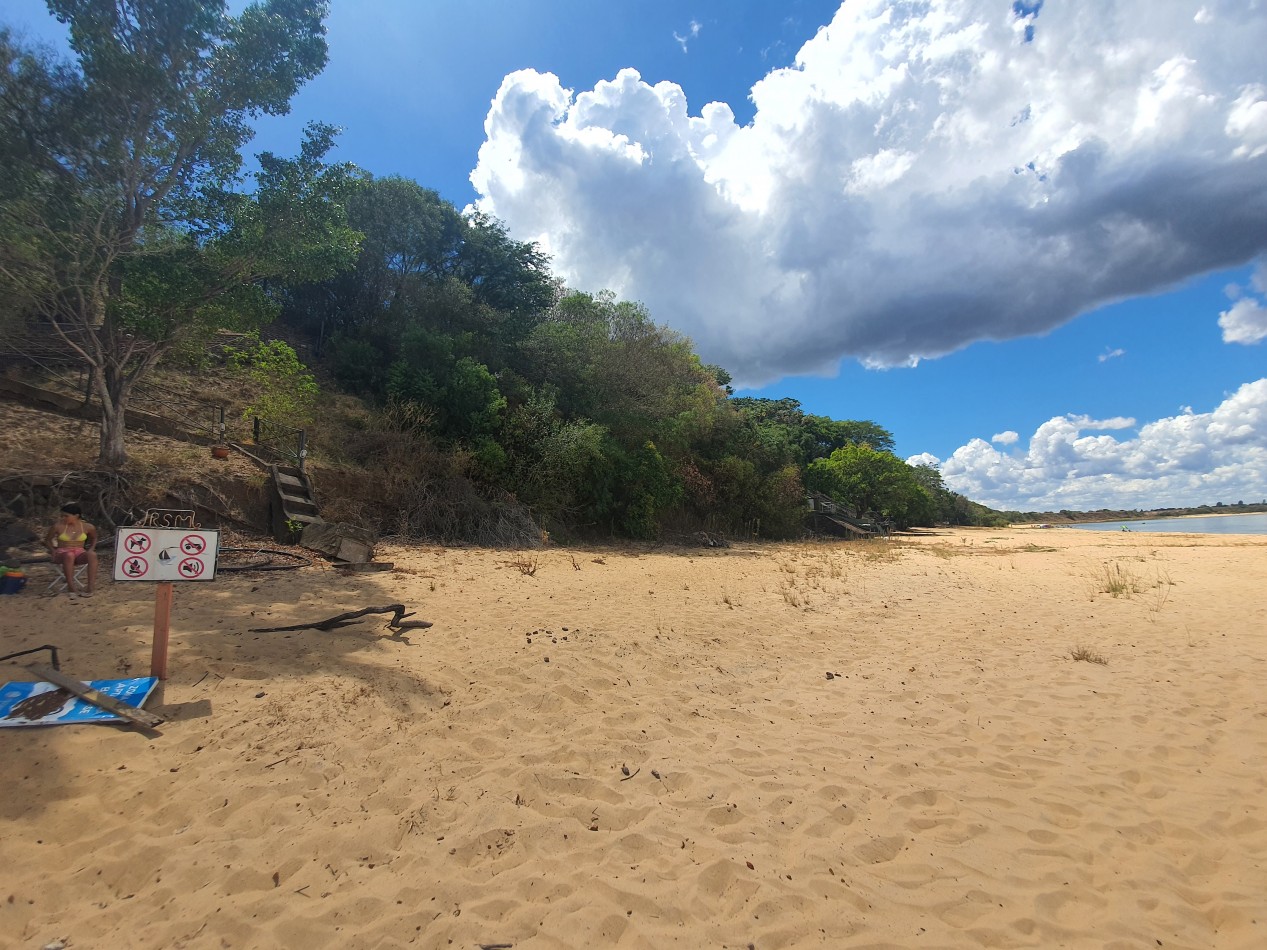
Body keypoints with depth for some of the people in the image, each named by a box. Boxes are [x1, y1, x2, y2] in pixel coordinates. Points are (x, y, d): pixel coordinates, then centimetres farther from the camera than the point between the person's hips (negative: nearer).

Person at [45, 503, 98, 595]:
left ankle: (91, 586, -38)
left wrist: (90, 549, 6)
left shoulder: (87, 527, -1)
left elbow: (94, 538, 21)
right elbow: (47, 540, 12)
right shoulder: (58, 526, -5)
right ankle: (71, 587, -33)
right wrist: (53, 552, -1)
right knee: (69, 555, -40)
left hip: (80, 553, 1)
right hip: (62, 554, -1)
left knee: (92, 555, -35)